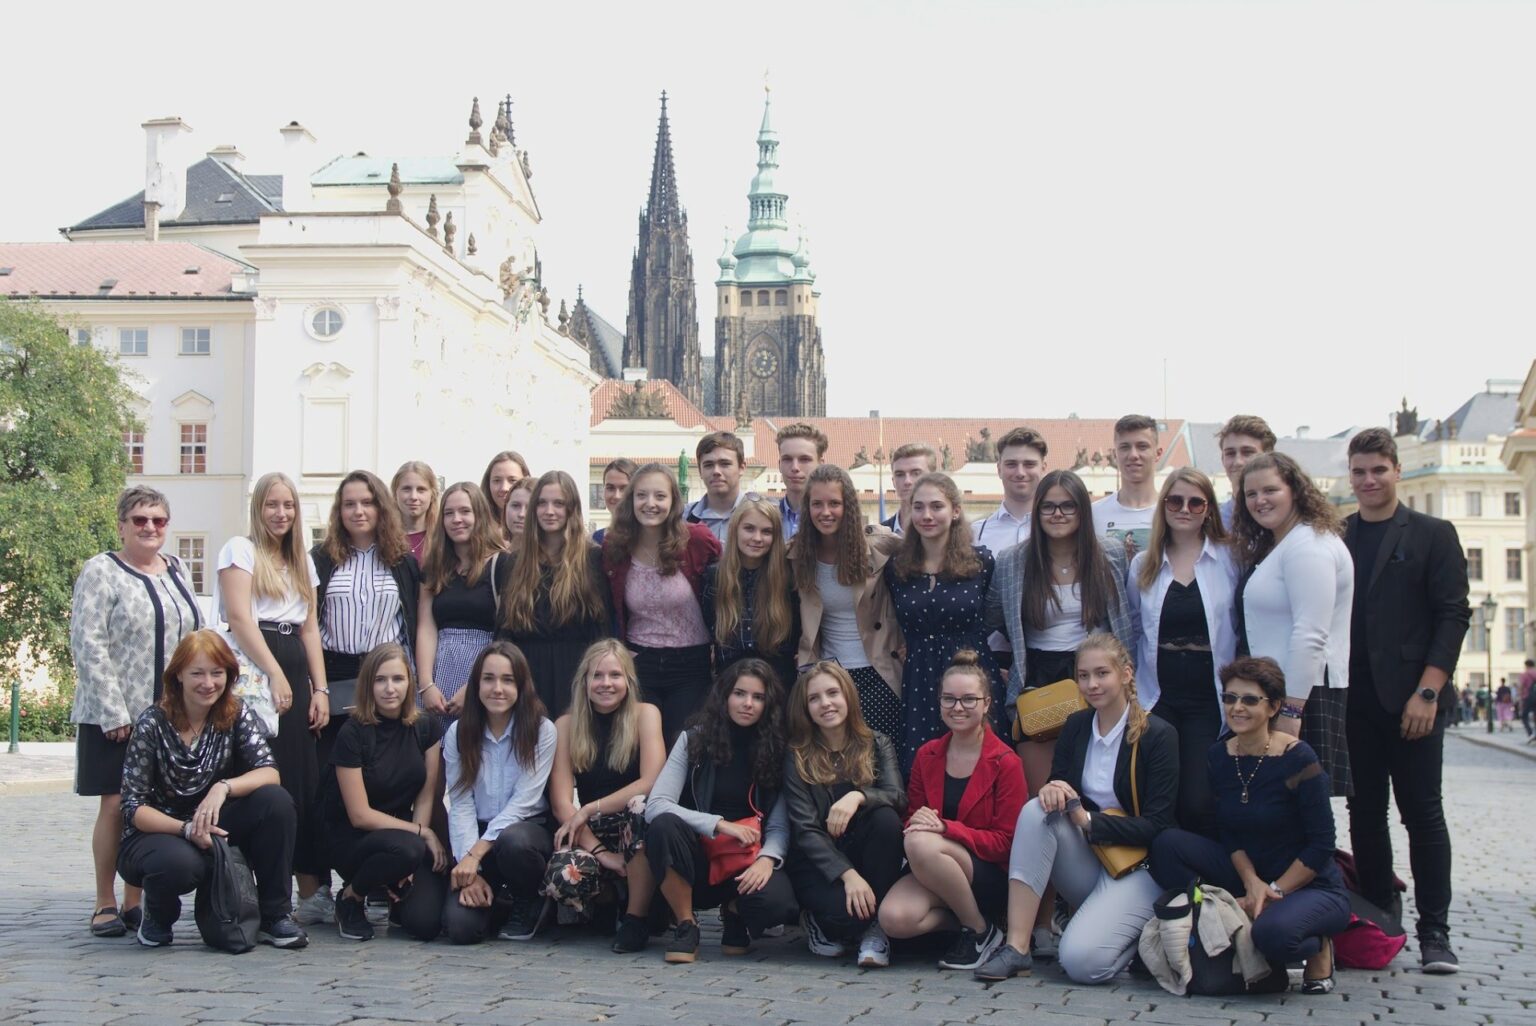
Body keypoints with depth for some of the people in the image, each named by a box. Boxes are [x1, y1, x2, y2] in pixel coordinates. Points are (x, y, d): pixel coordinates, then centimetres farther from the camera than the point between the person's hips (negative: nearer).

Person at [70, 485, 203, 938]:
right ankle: (105, 904, 6)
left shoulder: (177, 571, 14)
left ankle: (135, 901, 14)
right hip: (116, 715, -5)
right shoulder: (101, 572, -4)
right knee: (116, 804, -4)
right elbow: (88, 645, -11)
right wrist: (113, 712, -17)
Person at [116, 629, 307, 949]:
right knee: (180, 862, -39)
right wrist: (187, 829, -28)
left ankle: (273, 916, -12)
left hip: (212, 829, 3)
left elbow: (269, 772, -15)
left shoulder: (236, 715, -4)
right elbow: (133, 807, -13)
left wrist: (224, 787, -33)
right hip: (156, 834, -3)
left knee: (276, 801, -23)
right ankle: (157, 917, -1)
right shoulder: (153, 724, -13)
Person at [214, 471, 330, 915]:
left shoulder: (303, 561, 21)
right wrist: (275, 675, -17)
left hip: (295, 673, 6)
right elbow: (239, 617, -10)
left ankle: (312, 890, 4)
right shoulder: (241, 550, 2)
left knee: (306, 783, 2)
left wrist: (319, 688, 8)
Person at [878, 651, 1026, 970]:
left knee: (921, 844, -34)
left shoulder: (1005, 763, -6)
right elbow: (912, 820, 13)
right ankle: (959, 919, 0)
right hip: (932, 873, 3)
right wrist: (916, 823, -13)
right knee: (894, 919, -30)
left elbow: (1004, 842, -8)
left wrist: (944, 827, -21)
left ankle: (981, 929, -12)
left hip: (991, 877, -3)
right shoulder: (927, 756, 7)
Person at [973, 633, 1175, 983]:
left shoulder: (1158, 735, -9)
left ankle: (1143, 935, 5)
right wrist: (1052, 792, -20)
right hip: (1086, 860, 6)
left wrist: (1087, 819, -21)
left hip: (1138, 866, -5)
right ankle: (1016, 947, -28)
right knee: (1037, 810, -26)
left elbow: (1157, 826, -13)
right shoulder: (1076, 726, 7)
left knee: (1082, 960, -30)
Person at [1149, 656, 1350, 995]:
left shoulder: (1298, 759, -17)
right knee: (1168, 844, -15)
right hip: (1248, 875, 5)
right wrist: (1251, 881, -14)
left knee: (1273, 932, -39)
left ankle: (1316, 947, -2)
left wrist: (1273, 892, -15)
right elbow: (1230, 833, 4)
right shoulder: (1218, 757, 0)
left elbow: (1321, 845, -15)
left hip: (1311, 887, -5)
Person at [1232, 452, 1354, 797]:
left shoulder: (1308, 545, -13)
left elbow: (1310, 635, -21)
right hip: (1271, 695, 10)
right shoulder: (1269, 547, 20)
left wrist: (1291, 710, -23)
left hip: (1301, 696, -10)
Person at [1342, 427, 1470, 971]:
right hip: (1354, 701, 3)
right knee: (1365, 815, 6)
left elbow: (1452, 615, -2)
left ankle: (1434, 932, 3)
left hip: (1411, 699, -3)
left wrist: (1427, 691, -12)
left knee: (1423, 813, -2)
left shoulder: (1433, 536, 4)